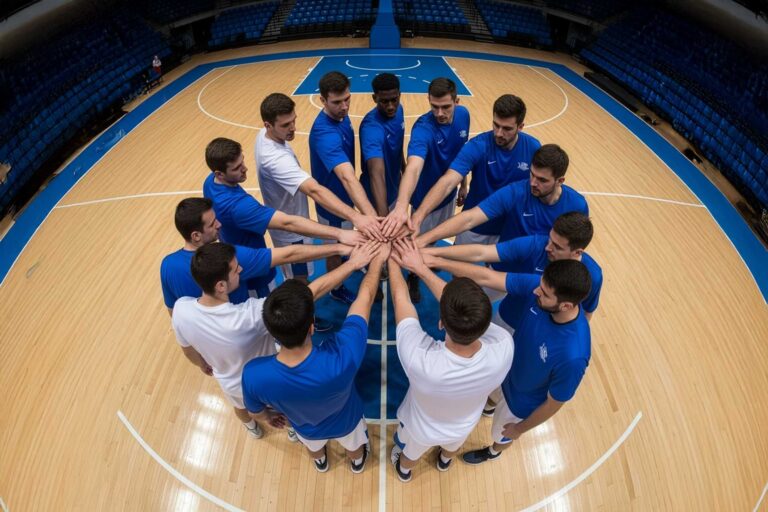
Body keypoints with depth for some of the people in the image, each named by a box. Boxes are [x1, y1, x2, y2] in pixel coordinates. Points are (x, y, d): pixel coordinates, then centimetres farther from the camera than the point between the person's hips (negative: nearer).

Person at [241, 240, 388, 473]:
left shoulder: (254, 374, -43)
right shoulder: (342, 356, -50)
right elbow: (366, 296, -32)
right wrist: (378, 259, -14)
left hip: (307, 427, 1)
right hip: (345, 422, -1)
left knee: (313, 446, 39)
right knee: (354, 445, 37)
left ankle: (321, 462, 72)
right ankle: (357, 463, 70)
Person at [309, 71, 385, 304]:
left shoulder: (341, 115, -8)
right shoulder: (325, 133, -38)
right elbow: (347, 177, -53)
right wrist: (370, 216, -63)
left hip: (343, 196, 8)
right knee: (335, 247, 16)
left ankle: (344, 260, 62)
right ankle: (337, 288, 41)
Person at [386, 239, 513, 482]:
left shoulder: (420, 360, -49)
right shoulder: (504, 348, -42)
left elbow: (401, 298, -32)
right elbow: (463, 309, -25)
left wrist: (390, 256, -16)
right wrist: (421, 268, -19)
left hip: (422, 429, -2)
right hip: (464, 425, 2)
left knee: (410, 453, 36)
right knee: (453, 444, 40)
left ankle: (404, 470, 68)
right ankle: (445, 460, 72)